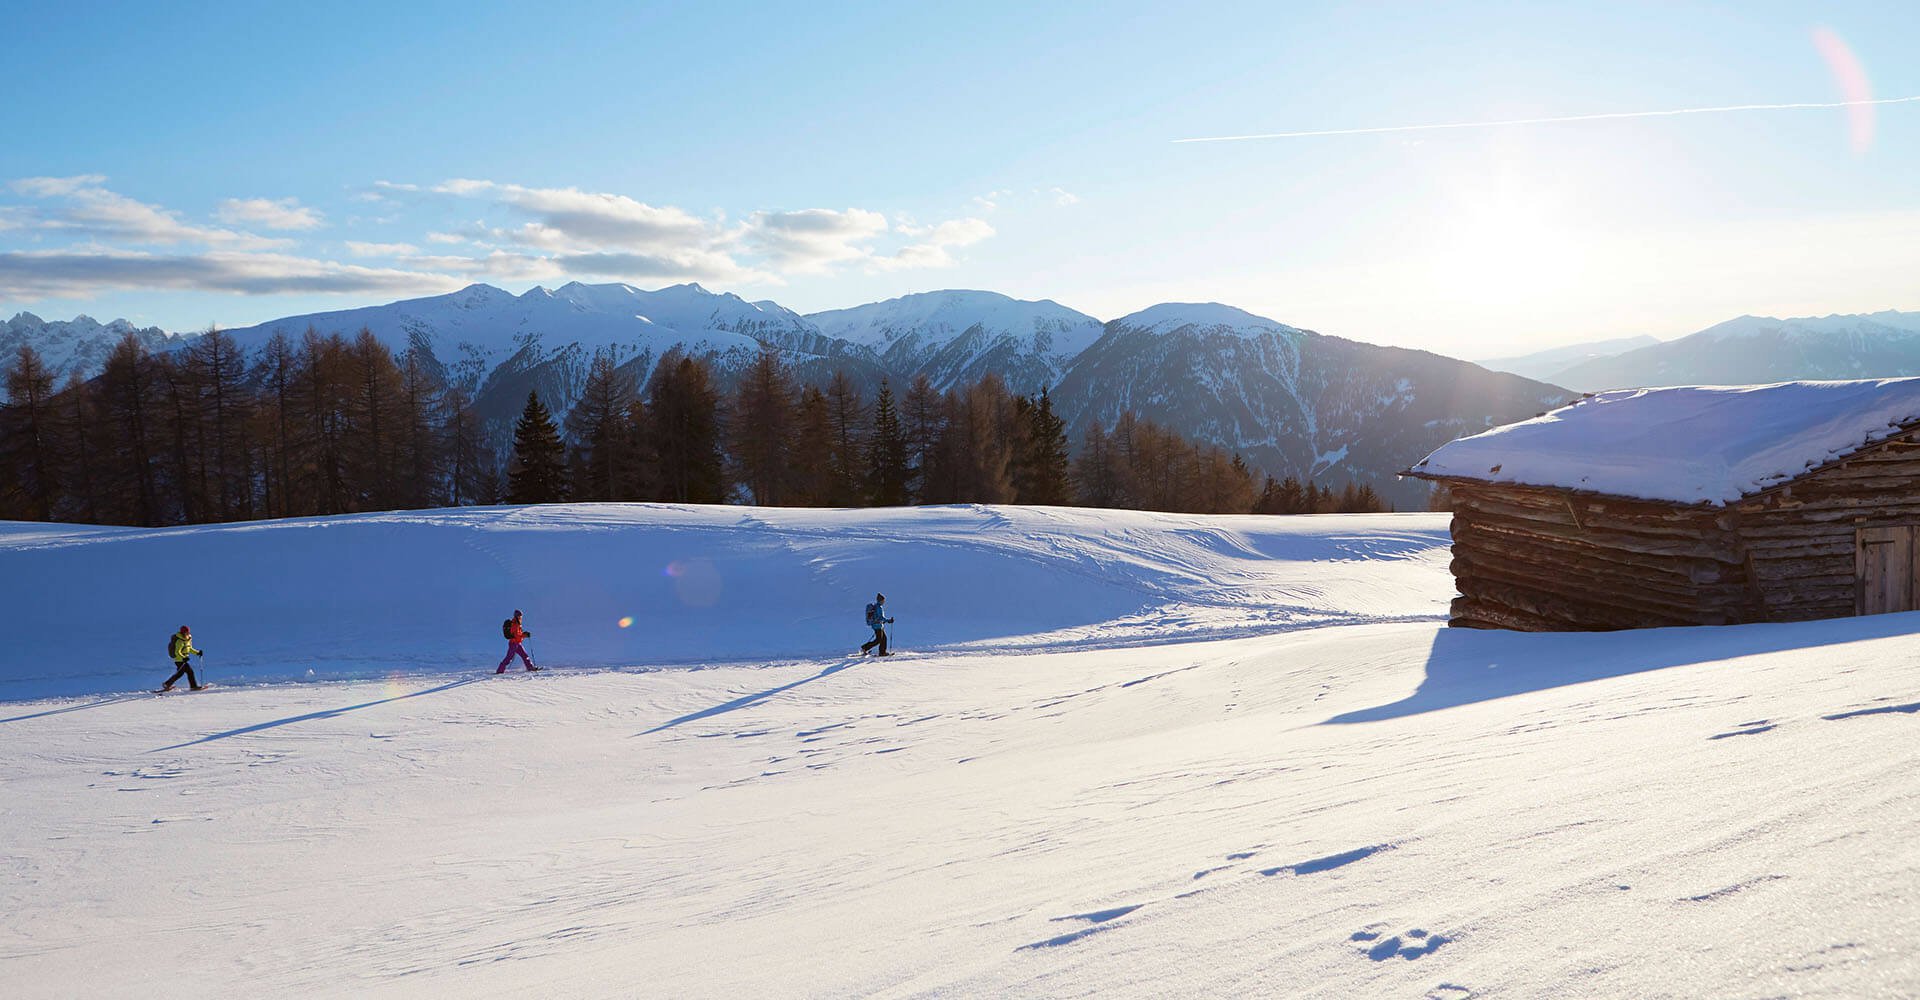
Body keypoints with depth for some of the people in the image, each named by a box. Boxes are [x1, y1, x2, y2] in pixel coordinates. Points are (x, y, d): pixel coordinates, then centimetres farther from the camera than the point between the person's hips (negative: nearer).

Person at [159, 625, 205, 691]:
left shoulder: (188, 640, 8)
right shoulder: (180, 641, -20)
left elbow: (190, 649, 20)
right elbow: (177, 652, -25)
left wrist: (197, 653, 9)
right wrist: (183, 658, -39)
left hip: (182, 659, 10)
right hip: (179, 660, -10)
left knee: (180, 673, 16)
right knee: (189, 671, -11)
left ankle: (167, 685, 27)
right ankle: (193, 686, -7)